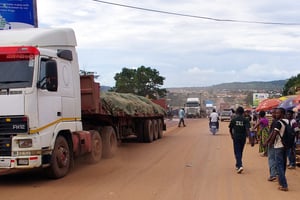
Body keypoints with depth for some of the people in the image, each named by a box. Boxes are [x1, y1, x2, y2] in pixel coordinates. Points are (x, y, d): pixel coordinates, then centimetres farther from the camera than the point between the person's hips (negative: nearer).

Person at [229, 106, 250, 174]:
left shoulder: (234, 120, -4)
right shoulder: (245, 120, -4)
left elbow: (230, 129, 4)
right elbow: (247, 129, -14)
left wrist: (232, 135, 21)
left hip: (236, 137, -2)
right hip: (243, 137, 2)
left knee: (237, 152, -2)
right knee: (240, 152, 18)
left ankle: (240, 166, -20)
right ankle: (237, 165, 32)